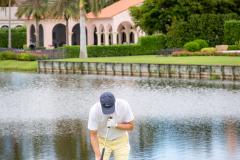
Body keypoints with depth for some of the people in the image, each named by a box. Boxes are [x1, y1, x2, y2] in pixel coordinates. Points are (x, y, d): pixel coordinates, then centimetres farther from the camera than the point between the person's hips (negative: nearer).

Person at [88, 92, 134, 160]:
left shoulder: (124, 105, -23)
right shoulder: (94, 111, -26)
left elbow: (131, 126, -11)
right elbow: (93, 135, -19)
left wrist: (116, 125, -29)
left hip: (121, 141, 1)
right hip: (102, 141, -1)